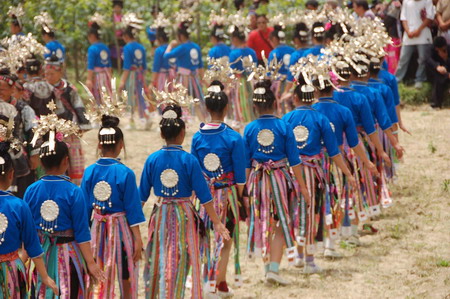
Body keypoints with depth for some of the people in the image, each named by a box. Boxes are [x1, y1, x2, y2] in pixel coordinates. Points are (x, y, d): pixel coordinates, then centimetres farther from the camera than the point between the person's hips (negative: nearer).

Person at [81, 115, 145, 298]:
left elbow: (85, 207, 1)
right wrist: (137, 238, -4)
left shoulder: (89, 172, -5)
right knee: (126, 276, 14)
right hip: (121, 227, -3)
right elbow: (132, 209, -11)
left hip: (98, 227, 3)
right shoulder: (125, 173, -15)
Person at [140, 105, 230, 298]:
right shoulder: (189, 160, -12)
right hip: (184, 215, -2)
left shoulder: (152, 160, -5)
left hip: (160, 215, 2)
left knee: (157, 262, 15)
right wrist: (216, 222, -3)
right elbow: (203, 195, -10)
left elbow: (142, 195, 0)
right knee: (179, 264, 7)